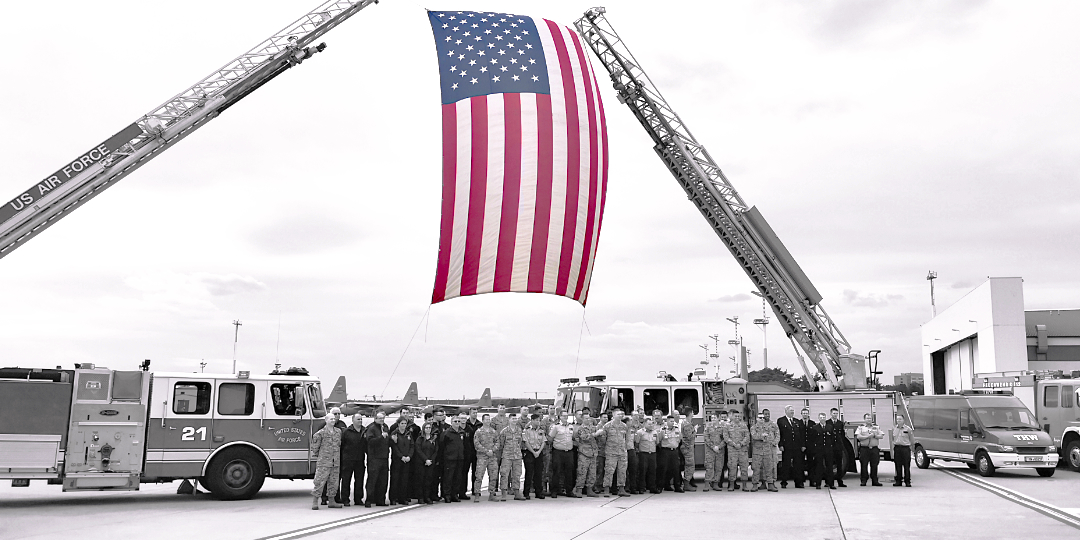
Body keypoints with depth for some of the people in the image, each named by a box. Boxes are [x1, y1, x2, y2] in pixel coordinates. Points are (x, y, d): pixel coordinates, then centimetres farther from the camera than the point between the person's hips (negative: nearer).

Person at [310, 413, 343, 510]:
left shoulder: (338, 432, 10)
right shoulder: (321, 433, -7)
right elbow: (315, 444, -1)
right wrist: (316, 454, 3)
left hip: (336, 462, 5)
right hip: (324, 461, -5)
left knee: (333, 482, 9)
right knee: (319, 481, -6)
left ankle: (332, 501, 18)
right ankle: (314, 501, -1)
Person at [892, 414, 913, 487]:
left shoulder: (908, 429, 1)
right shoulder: (894, 429, 11)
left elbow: (910, 439, 4)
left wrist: (910, 448, -3)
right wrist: (892, 449, 9)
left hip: (905, 448, -3)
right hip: (897, 448, 3)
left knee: (906, 466, -2)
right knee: (898, 465, 5)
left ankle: (907, 481, 5)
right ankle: (898, 481, 11)